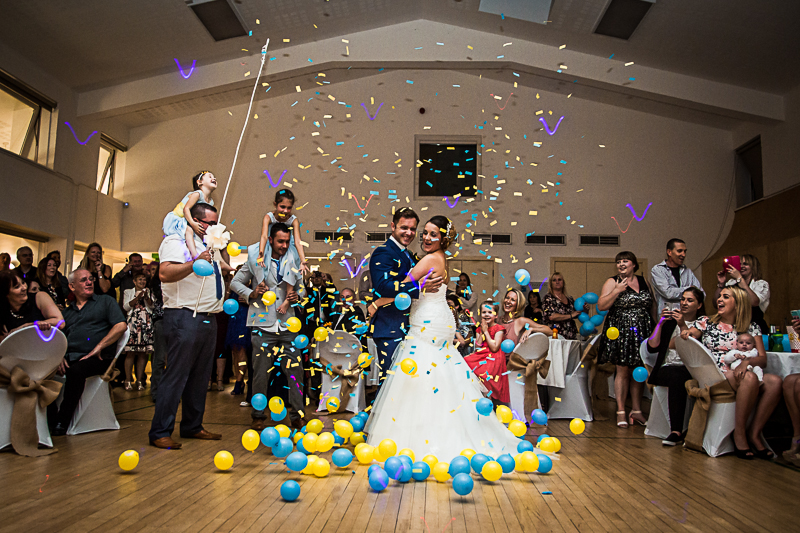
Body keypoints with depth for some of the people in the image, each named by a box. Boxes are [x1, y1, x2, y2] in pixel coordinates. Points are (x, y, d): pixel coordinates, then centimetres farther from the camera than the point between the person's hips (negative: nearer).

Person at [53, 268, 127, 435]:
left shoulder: (106, 301, 13)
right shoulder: (68, 311, 26)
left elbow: (121, 326, -3)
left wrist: (98, 347, -10)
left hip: (98, 359, -4)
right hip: (69, 358, 4)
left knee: (75, 370, -34)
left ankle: (62, 423, -26)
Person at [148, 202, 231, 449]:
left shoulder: (208, 244, 23)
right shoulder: (176, 241, -7)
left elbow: (221, 267, 42)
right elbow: (165, 273, -24)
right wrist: (195, 263, -34)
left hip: (208, 318, 10)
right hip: (185, 318, -9)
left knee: (200, 377, 13)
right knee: (176, 376, -8)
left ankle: (192, 426, 22)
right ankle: (160, 432, -2)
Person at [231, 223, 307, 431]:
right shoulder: (256, 260, 2)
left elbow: (301, 286, 20)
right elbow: (235, 283, 10)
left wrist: (297, 295, -3)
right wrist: (252, 294, -8)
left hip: (287, 325, 2)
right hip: (263, 325, -2)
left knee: (295, 370, 0)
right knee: (261, 372, 3)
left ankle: (297, 416, 10)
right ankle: (258, 417, 17)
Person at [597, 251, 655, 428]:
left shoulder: (643, 282, 12)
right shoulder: (612, 282, 0)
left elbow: (652, 305, 17)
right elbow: (601, 306, -9)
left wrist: (654, 328, 10)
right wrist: (617, 291, -17)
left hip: (642, 333, 4)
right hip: (621, 332, -4)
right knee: (623, 372, -3)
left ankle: (636, 410, 18)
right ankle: (621, 412, 4)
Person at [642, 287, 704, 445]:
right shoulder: (670, 321, 15)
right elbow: (652, 348, 3)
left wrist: (683, 325, -13)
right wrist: (661, 322, -4)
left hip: (692, 370, -1)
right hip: (668, 368, 1)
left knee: (678, 377, -35)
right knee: (675, 376, -34)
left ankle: (676, 431, -34)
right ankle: (677, 431, -31)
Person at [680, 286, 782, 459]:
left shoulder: (751, 328, 15)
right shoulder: (706, 322, 11)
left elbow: (763, 359, 5)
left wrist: (746, 362, -17)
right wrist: (684, 332, -20)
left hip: (739, 375, 3)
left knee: (775, 382, -26)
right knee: (750, 378, -33)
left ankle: (754, 433, -18)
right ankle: (739, 433, -22)